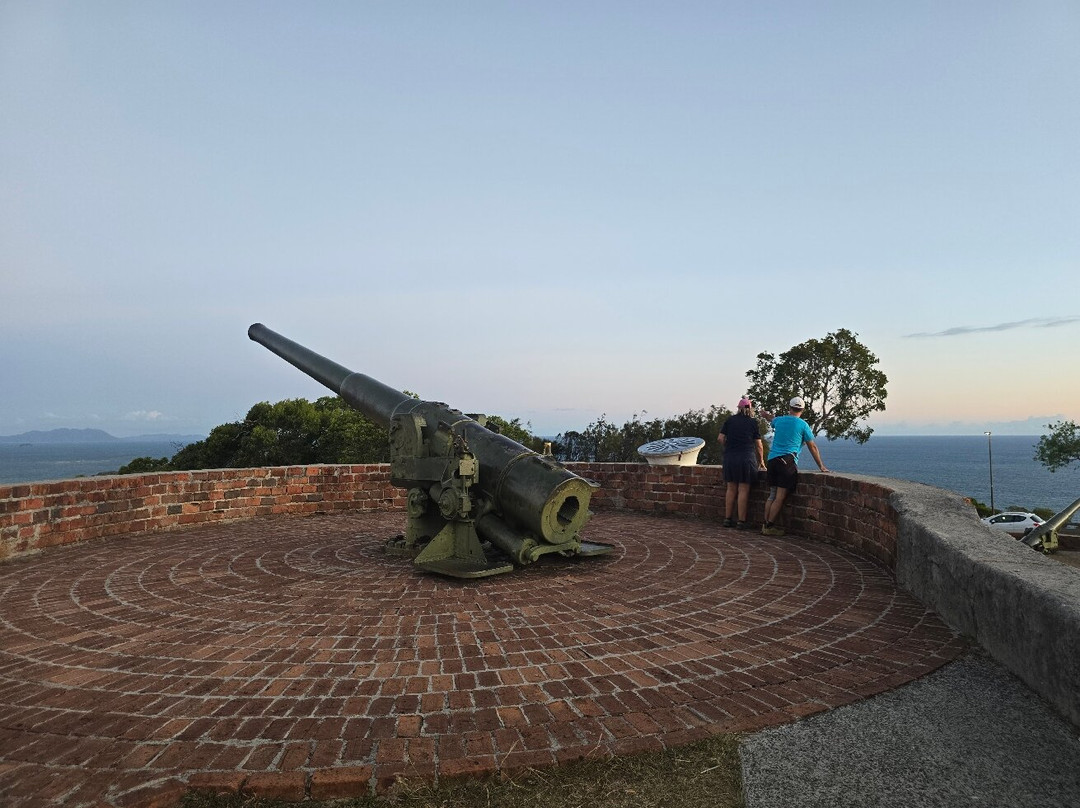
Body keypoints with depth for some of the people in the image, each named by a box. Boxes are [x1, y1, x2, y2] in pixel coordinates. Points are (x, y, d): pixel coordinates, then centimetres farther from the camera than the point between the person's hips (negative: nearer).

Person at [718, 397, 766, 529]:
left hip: (729, 458, 3)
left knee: (731, 489, 10)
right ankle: (742, 522, 1)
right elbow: (758, 445, 3)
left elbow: (720, 438, 1)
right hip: (746, 458, -3)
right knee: (743, 490, -1)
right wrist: (761, 461, 15)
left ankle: (727, 519, 14)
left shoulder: (730, 420, 7)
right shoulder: (753, 422, 0)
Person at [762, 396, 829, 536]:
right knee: (780, 497, -4)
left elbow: (773, 421, 40)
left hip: (772, 460, 5)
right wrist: (821, 466, 13)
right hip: (787, 461, -5)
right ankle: (769, 526, -6)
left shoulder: (779, 420, 13)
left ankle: (766, 524, 11)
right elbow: (812, 447, 6)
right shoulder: (803, 425, 1)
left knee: (772, 495, 12)